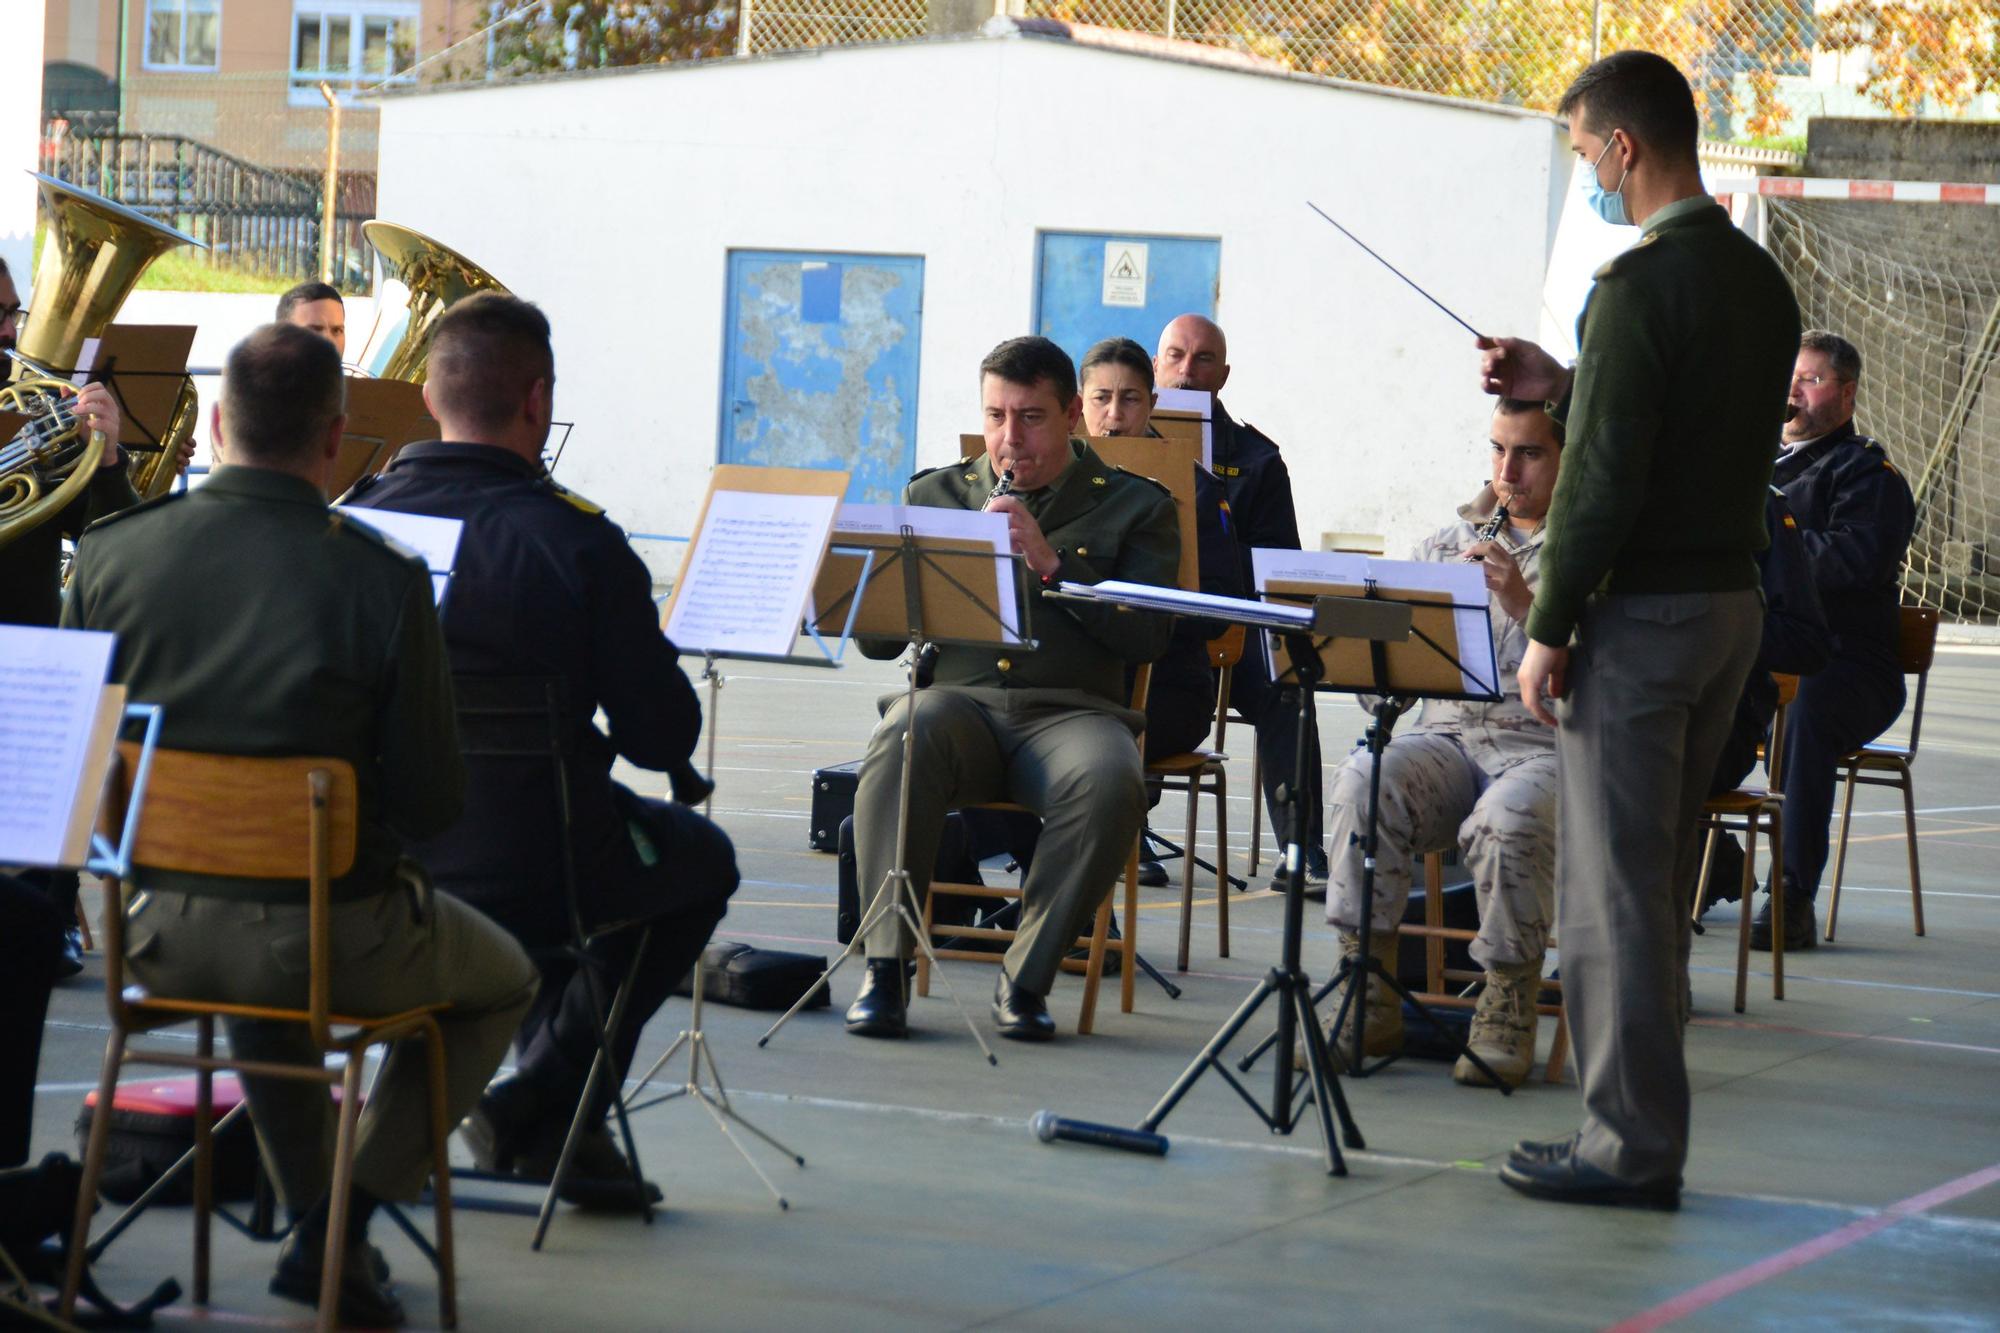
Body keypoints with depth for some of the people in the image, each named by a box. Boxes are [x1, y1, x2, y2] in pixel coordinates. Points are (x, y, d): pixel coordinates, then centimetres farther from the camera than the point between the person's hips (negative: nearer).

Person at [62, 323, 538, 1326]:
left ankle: (315, 1218, 38)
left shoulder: (110, 556, -9)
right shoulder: (381, 580, -18)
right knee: (501, 982, 27)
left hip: (158, 930, 4)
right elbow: (434, 802, -13)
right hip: (334, 933, -4)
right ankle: (339, 1228, 14)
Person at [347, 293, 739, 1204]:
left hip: (371, 868, 5)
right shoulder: (575, 541, -18)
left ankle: (560, 1124, 34)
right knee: (702, 860, 27)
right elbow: (663, 739, -13)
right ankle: (541, 1108, 17)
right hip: (529, 878, -5)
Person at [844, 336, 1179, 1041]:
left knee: (1110, 781, -36)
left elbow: (1145, 637, -3)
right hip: (955, 699, 1)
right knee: (900, 742, -35)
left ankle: (1025, 977, -22)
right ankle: (884, 969, -31)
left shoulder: (1135, 507, 12)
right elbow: (876, 638, 13)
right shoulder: (934, 494, 19)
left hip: (1069, 711, -1)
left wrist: (1050, 564, -11)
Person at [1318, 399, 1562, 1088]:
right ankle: (1370, 1001, -25)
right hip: (1447, 735, 4)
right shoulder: (1450, 541, 22)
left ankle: (1508, 1011, -19)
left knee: (1509, 817, -39)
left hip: (1550, 745, -4)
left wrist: (1526, 604, -16)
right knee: (1364, 782, -31)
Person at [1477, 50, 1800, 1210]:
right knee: (1660, 879, 15)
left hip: (1643, 612, -9)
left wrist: (1550, 631, -14)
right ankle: (1644, 1126, 20)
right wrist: (1563, 386, 18)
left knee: (1612, 884, -4)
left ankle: (1633, 1145, -2)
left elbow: (1605, 477, -20)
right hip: (1733, 598, 9)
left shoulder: (1643, 282, -17)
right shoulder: (1761, 280, 11)